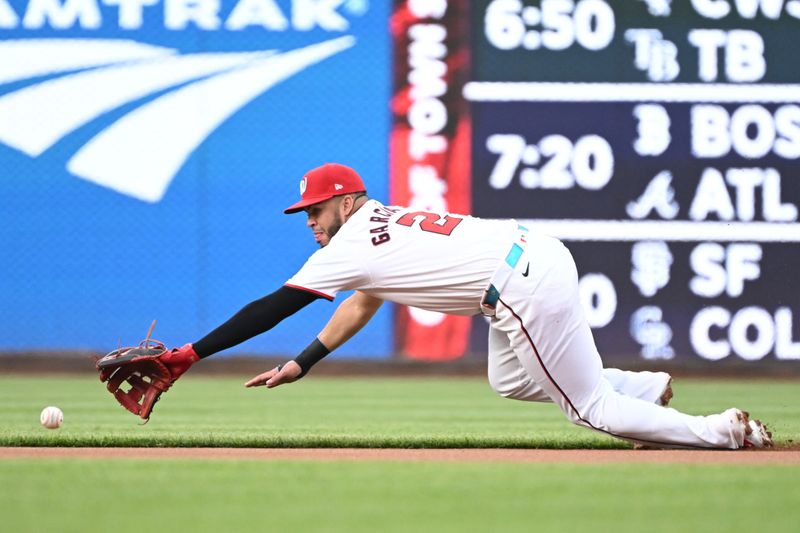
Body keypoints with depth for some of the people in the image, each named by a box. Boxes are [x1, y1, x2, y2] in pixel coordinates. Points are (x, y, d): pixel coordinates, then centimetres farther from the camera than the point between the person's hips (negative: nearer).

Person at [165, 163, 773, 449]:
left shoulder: (353, 247, -7)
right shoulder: (380, 220, 20)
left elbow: (271, 308, -5)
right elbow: (364, 304, 33)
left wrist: (191, 354, -1)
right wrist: (302, 364, 30)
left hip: (527, 289, -9)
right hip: (536, 250, 9)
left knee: (589, 407, 0)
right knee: (511, 382, 27)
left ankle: (725, 430, -3)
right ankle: (651, 391, 23)